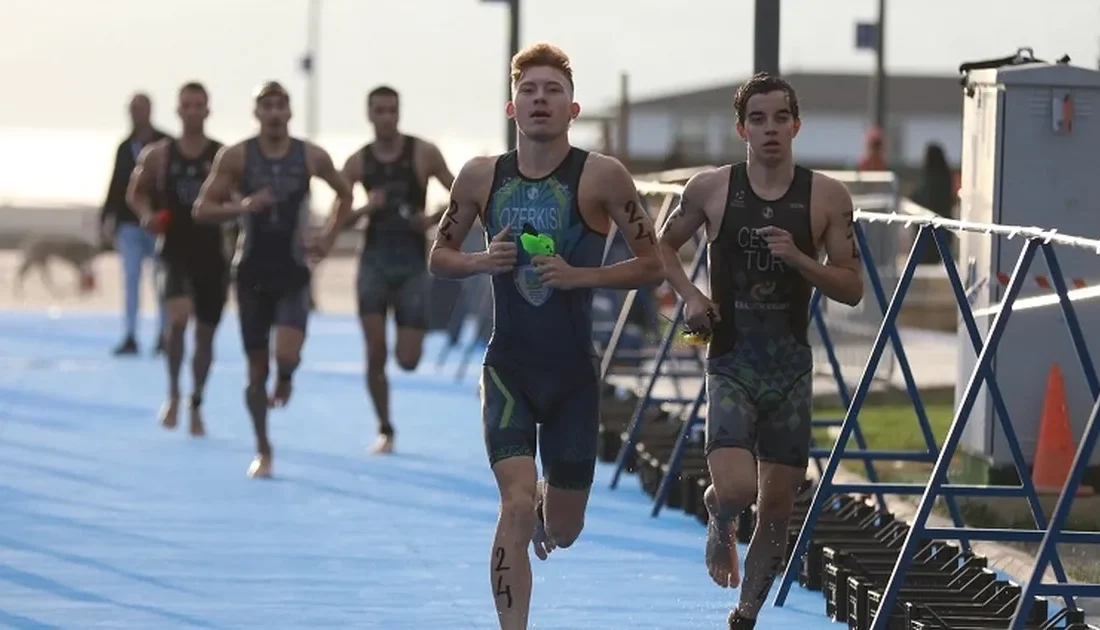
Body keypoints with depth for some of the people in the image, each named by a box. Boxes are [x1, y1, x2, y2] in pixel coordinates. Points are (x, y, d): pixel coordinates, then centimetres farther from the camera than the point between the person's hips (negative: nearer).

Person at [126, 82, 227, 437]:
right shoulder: (158, 155, 1)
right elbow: (136, 192, 14)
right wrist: (146, 214, -5)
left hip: (212, 254, 1)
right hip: (174, 251, -1)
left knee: (205, 333, 10)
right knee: (178, 317, -26)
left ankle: (196, 406, 30)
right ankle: (173, 394, -7)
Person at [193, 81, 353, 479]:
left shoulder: (312, 157, 0)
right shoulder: (235, 157, -3)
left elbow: (345, 195, 17)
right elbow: (202, 210, -4)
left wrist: (328, 238, 6)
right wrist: (241, 206, -21)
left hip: (293, 270, 0)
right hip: (252, 271, 0)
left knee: (287, 354, -21)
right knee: (257, 367, 2)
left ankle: (284, 381, 17)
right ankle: (263, 451, 16)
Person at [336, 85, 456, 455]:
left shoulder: (423, 154, -2)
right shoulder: (358, 162, 3)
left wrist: (433, 220, -16)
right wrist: (365, 208, -15)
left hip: (412, 263, -1)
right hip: (375, 260, 1)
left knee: (408, 360, -4)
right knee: (375, 352, -9)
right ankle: (384, 429, 6)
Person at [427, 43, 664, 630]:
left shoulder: (602, 176, -8)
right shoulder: (481, 176, 0)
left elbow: (653, 266, -5)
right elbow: (439, 257, 12)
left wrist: (578, 275, -18)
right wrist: (482, 261, -10)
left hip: (574, 374, 0)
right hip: (508, 366, 0)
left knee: (562, 530, 11)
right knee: (516, 505, -19)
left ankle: (546, 512, 49)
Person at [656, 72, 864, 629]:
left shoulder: (828, 197, -2)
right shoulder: (710, 189, -2)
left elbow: (852, 289, 0)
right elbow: (664, 244, 15)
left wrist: (797, 258, -16)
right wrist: (689, 296, -3)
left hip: (791, 369, 2)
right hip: (732, 367, -2)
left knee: (778, 503, 5)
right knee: (736, 488, -20)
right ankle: (719, 522, 18)